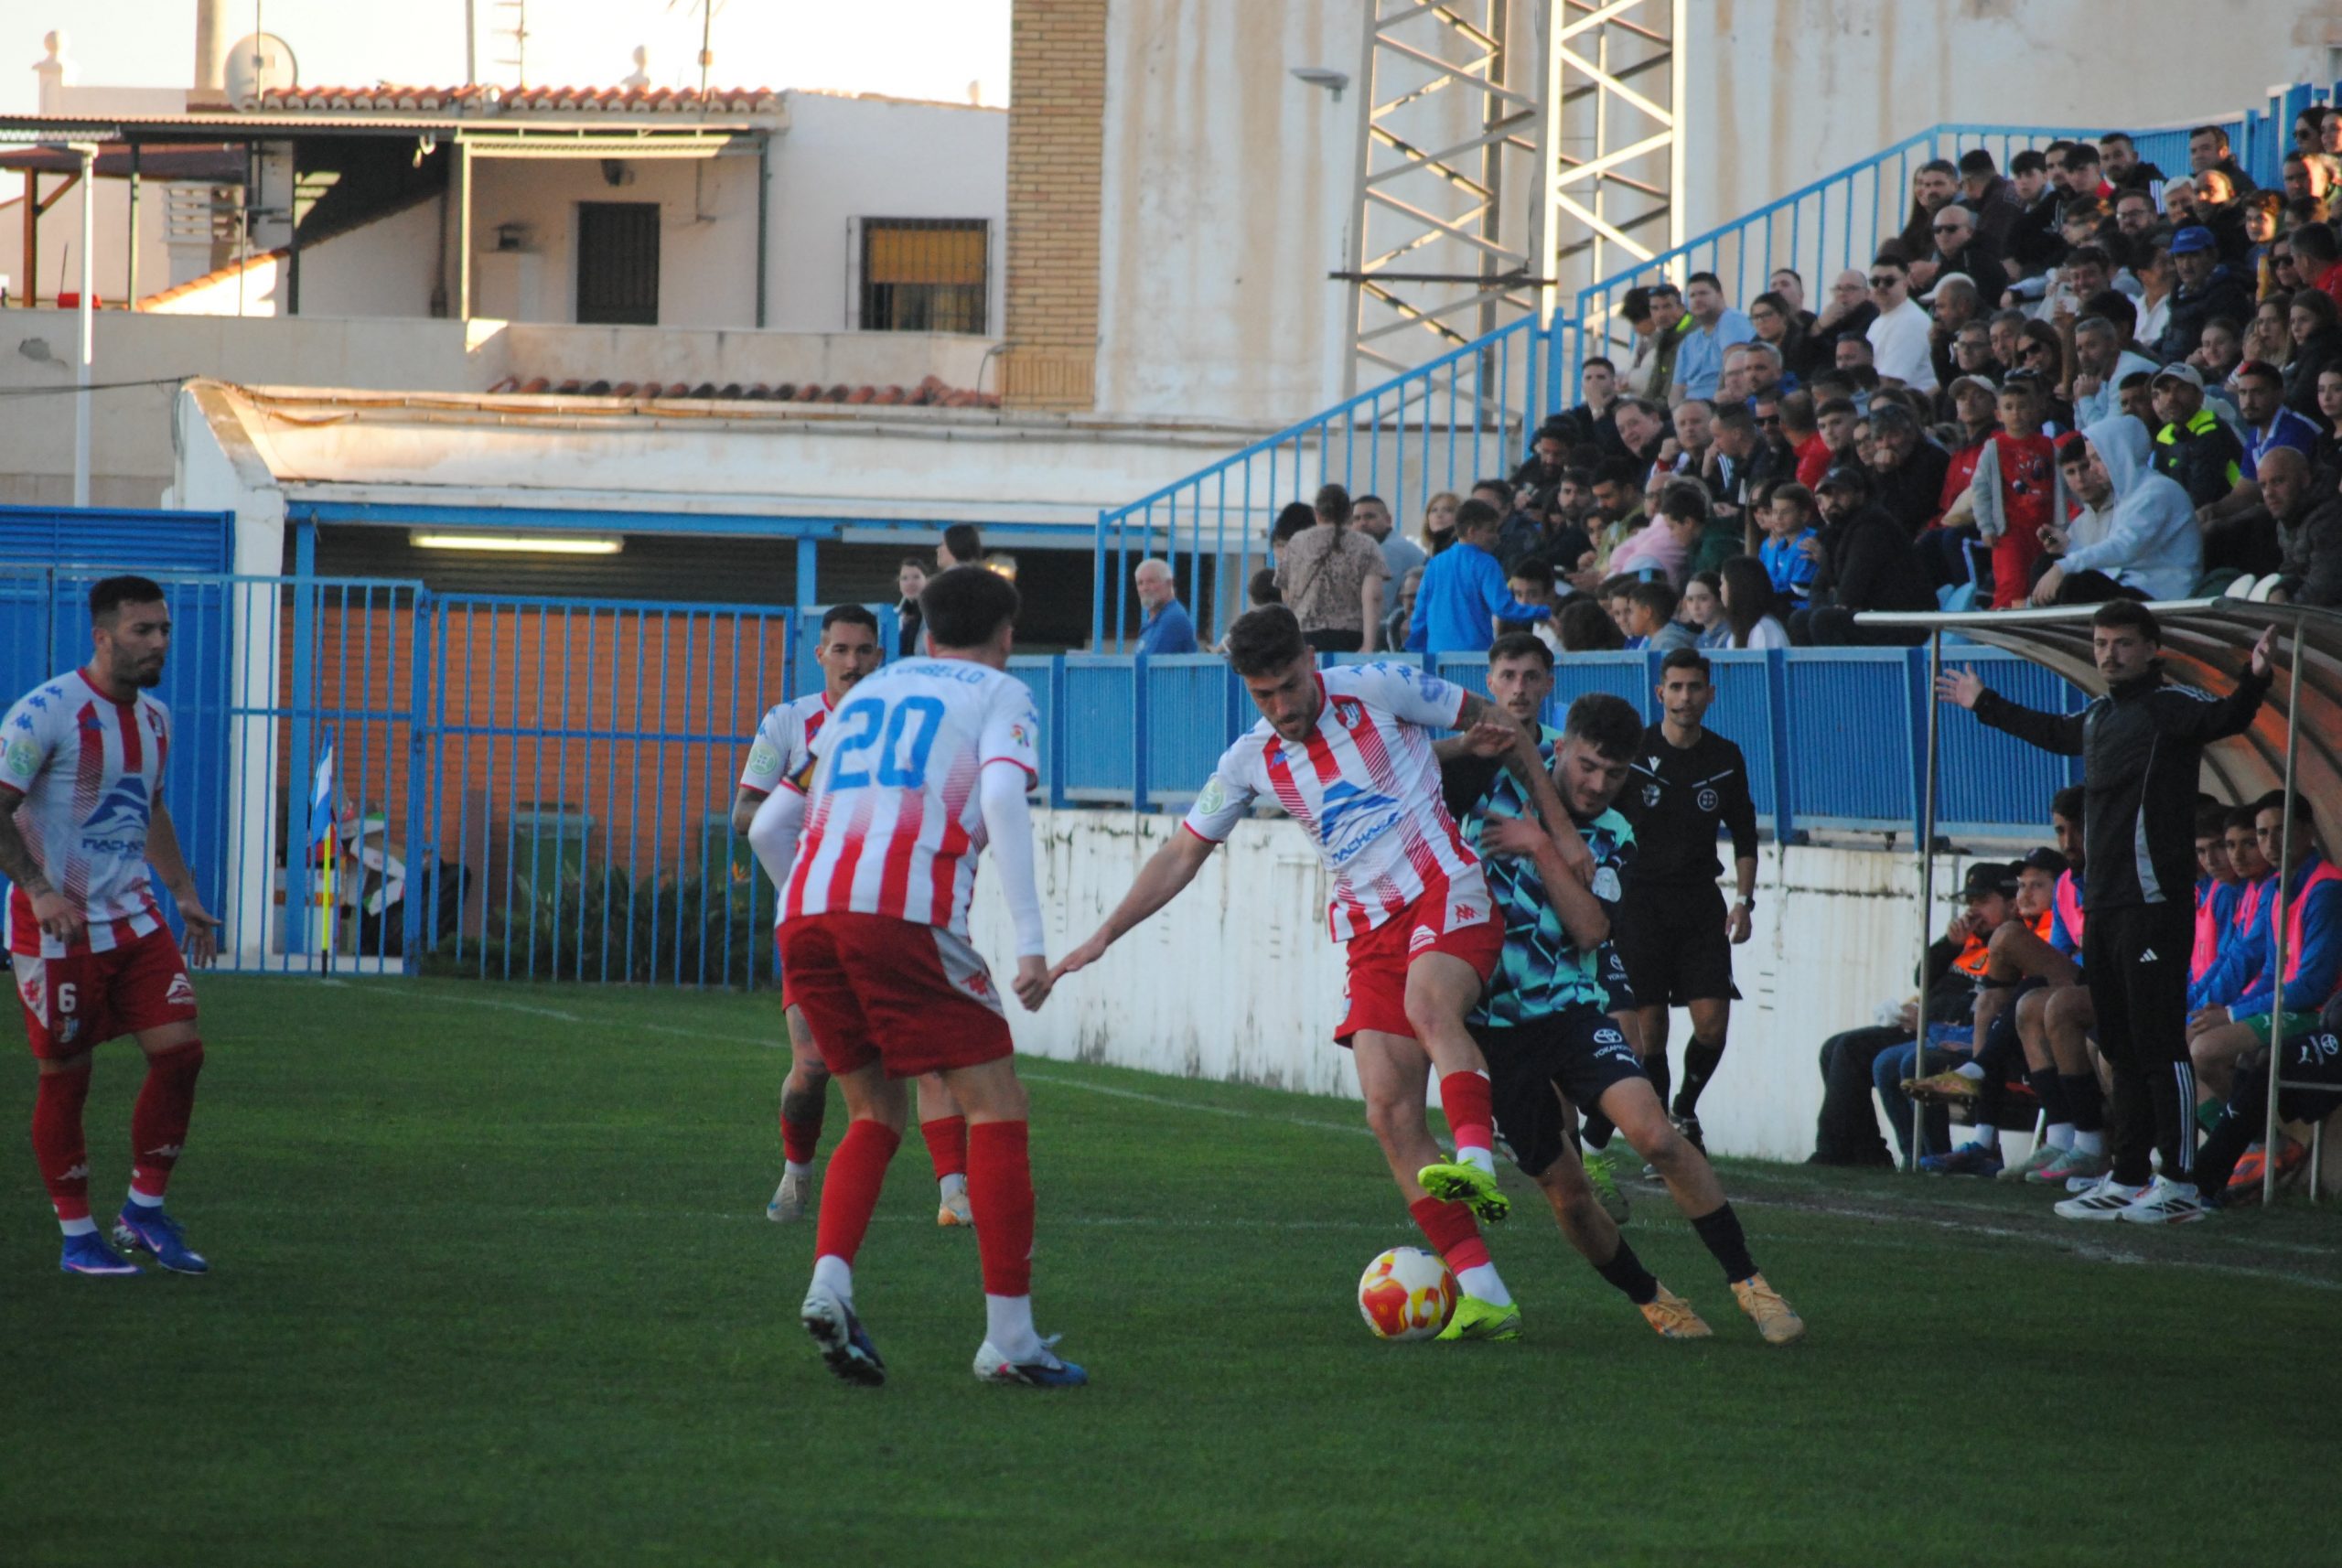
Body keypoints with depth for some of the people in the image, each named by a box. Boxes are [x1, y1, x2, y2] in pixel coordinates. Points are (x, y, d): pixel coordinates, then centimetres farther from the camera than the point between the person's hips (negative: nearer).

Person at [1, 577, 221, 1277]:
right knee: (65, 1079, 1)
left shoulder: (153, 719, 10)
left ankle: (144, 1211, 10)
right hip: (58, 926, -7)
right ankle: (76, 1238, 12)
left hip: (133, 917, 7)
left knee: (180, 1049, -4)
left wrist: (184, 893, 19)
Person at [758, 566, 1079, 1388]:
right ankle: (1009, 1337, -3)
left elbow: (769, 827, 27)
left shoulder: (864, 695, 29)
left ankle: (829, 1281, -3)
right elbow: (1001, 797, -8)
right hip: (906, 916, -6)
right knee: (996, 1109, 3)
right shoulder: (1000, 695, 13)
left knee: (877, 1114, 20)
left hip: (804, 917, 6)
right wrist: (1030, 943, -12)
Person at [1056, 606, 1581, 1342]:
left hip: (1447, 894, -4)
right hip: (1370, 932, 4)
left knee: (1428, 1003, -38)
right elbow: (1182, 854, 18)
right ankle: (1482, 1294, -14)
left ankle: (1477, 1163, -55)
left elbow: (1496, 723, 7)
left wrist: (1559, 830, 7)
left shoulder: (1375, 689, -3)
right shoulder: (1253, 762, 8)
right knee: (1389, 1110, -12)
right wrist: (1105, 935, 11)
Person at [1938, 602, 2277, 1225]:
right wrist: (1985, 704, 51)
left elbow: (2223, 719, -24)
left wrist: (2253, 681, -44)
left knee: (2159, 1044, -10)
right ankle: (2128, 1181, 18)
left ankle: (2180, 1184, -9)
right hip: (2104, 906, 9)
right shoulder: (2099, 717, 18)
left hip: (2155, 904, -9)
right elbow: (2053, 732, 39)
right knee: (2121, 1048, 12)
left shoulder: (2170, 706, -6)